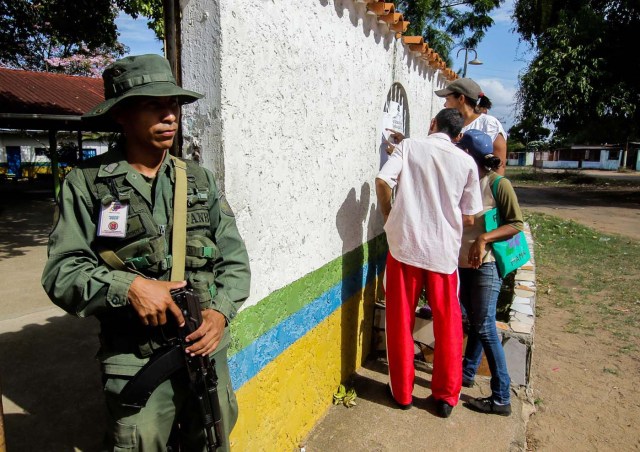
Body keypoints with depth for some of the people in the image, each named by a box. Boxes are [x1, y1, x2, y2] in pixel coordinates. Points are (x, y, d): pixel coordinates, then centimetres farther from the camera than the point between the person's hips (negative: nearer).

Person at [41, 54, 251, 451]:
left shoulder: (200, 179, 4)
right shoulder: (87, 184, -5)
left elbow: (234, 259, 3)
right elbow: (62, 272, -7)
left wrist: (220, 311, -12)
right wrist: (128, 286, -22)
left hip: (207, 348, 4)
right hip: (136, 362, -3)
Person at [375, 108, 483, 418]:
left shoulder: (409, 146, 2)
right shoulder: (466, 162, 4)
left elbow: (382, 181, -12)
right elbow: (469, 218, 4)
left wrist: (388, 215, 5)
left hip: (404, 244, -1)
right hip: (444, 250, 1)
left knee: (400, 322, 13)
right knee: (448, 326, 15)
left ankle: (402, 392, 25)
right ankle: (445, 396, 26)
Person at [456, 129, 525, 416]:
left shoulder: (498, 184, -11)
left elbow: (517, 224, -9)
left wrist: (484, 238, -24)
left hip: (485, 265, -6)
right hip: (461, 263, 6)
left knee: (485, 328, -3)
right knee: (474, 322, 18)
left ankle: (501, 399, 9)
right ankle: (467, 373, 34)